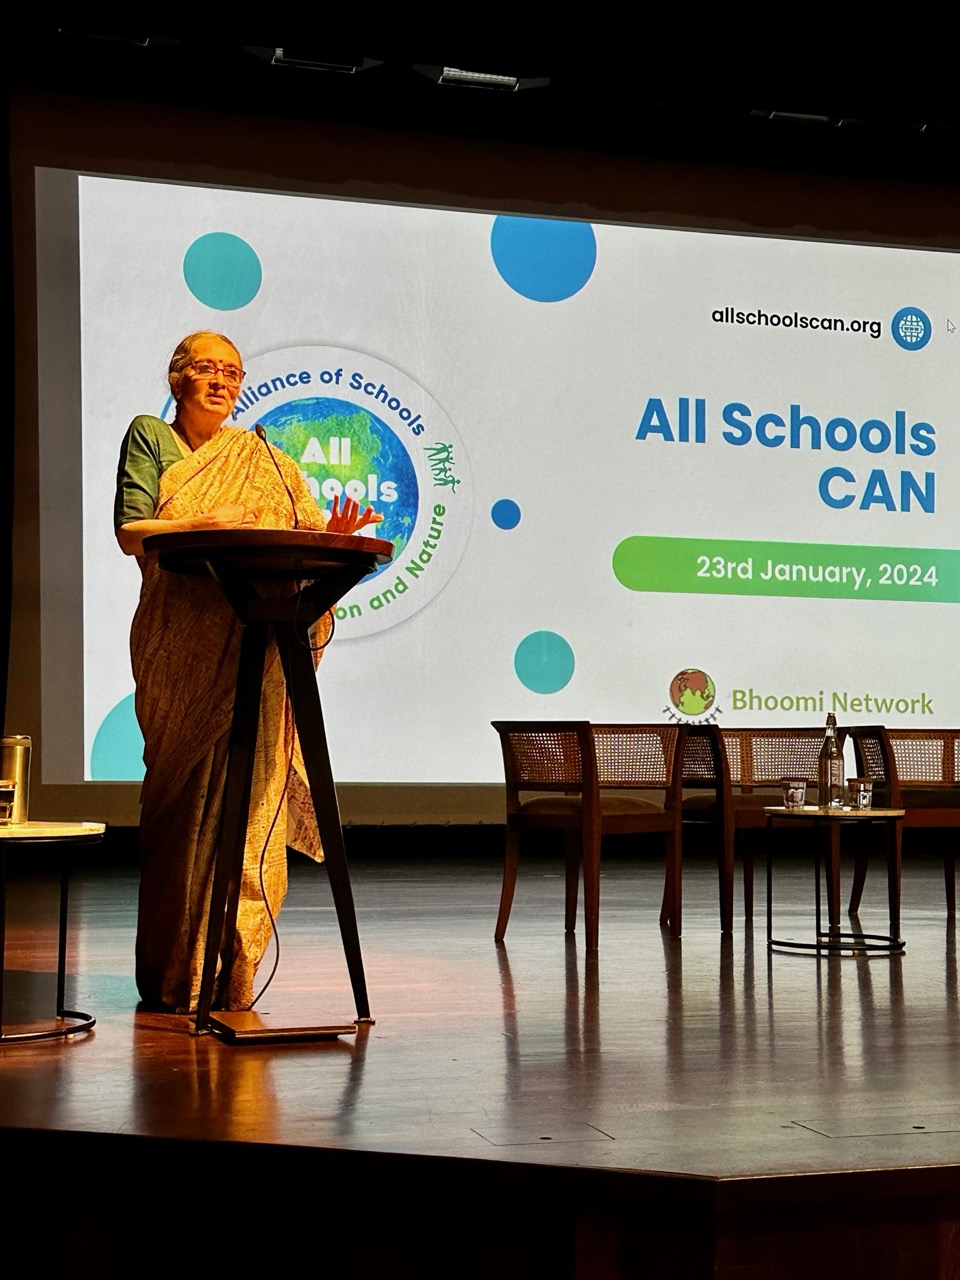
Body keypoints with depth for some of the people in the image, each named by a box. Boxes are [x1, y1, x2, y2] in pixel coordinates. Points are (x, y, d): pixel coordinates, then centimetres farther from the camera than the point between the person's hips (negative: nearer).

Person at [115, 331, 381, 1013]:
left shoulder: (264, 458, 18)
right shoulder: (150, 438, 9)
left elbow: (308, 537, 10)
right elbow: (131, 531, -3)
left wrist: (332, 536, -13)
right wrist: (210, 522, -16)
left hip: (255, 645, 2)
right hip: (179, 643, -2)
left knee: (248, 790, -6)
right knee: (180, 797, -1)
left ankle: (231, 970, -2)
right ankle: (171, 974, 8)